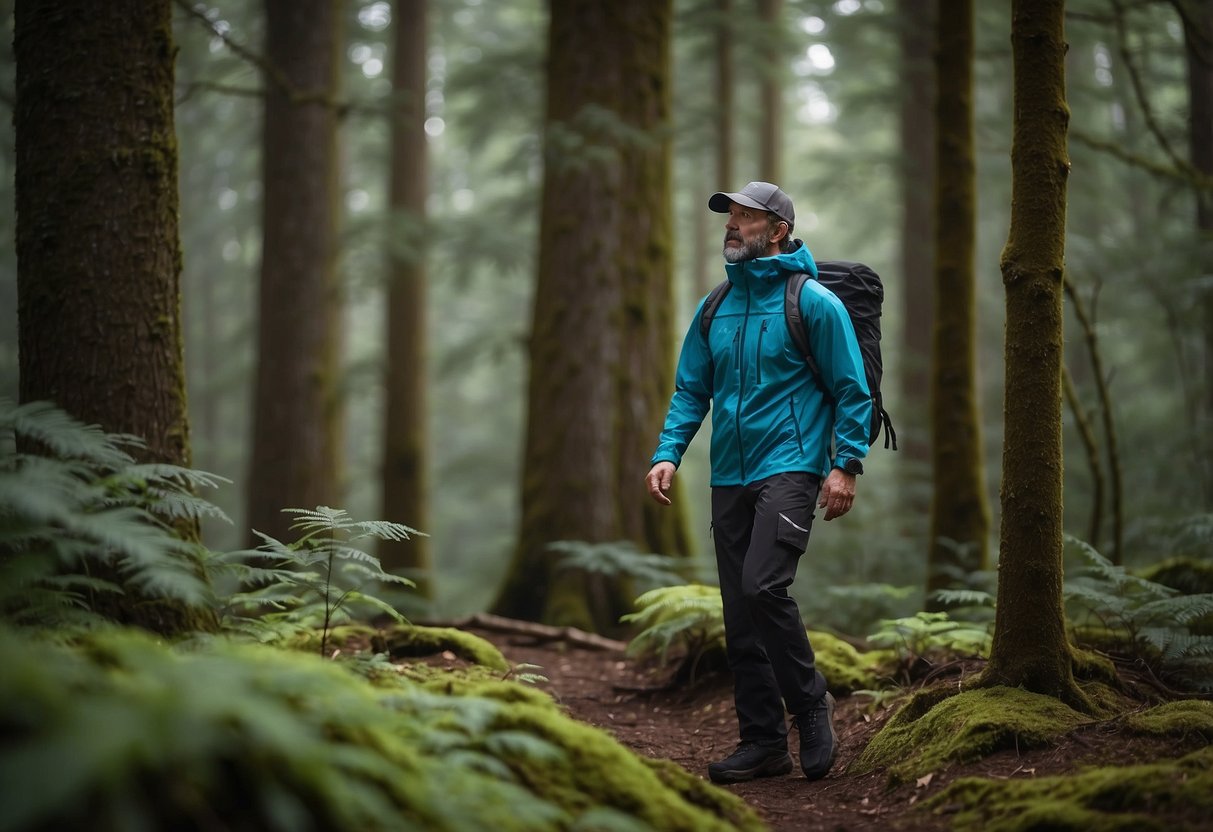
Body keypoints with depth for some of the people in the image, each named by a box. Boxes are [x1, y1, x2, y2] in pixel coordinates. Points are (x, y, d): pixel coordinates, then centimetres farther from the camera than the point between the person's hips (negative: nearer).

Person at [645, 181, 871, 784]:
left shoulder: (814, 303, -4)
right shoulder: (714, 309, 13)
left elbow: (851, 390, -4)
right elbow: (690, 390, 15)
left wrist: (845, 464, -12)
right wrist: (668, 454, 1)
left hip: (789, 468, -6)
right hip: (729, 478, 6)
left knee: (763, 585, -22)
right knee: (740, 615, 6)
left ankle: (810, 705, -1)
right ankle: (763, 741, 14)